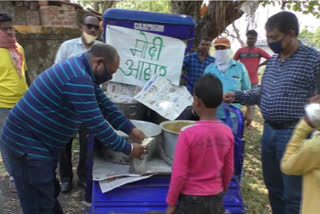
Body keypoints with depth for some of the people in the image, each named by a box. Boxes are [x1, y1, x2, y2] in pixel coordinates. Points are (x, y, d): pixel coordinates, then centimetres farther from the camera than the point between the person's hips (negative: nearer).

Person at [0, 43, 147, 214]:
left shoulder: (82, 72, 7)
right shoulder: (78, 79, -28)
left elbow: (105, 105, 9)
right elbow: (96, 123, -26)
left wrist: (131, 130, 3)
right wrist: (128, 149, -16)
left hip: (37, 142, 10)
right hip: (26, 145, -10)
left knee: (50, 195, 23)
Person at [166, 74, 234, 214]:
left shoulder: (188, 134, -22)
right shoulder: (227, 133, -8)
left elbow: (179, 174, -18)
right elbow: (228, 170, 3)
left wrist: (171, 203, -5)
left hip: (191, 198, -4)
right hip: (215, 198, 4)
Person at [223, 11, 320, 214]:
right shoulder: (272, 61, 10)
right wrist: (237, 96, 6)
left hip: (293, 134, -7)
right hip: (269, 130, 7)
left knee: (292, 193, 7)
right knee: (273, 186, 21)